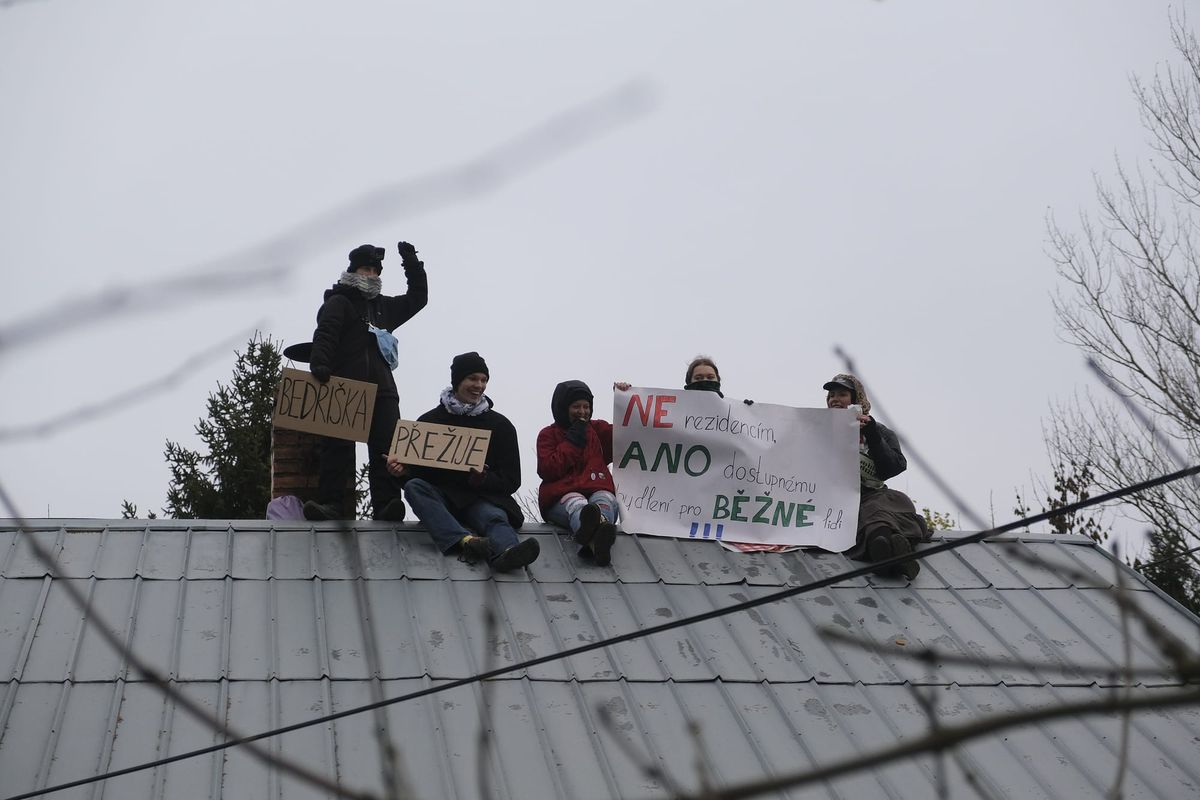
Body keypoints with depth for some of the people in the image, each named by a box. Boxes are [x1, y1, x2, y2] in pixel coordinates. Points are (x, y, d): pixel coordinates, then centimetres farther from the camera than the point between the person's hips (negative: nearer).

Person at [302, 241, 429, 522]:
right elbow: (325, 334, -7)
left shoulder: (384, 306, 29)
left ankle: (386, 505, -19)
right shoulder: (339, 302, 8)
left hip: (381, 386, 5)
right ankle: (332, 503, -17)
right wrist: (319, 365, -25)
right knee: (337, 446, -12)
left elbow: (418, 298, 37)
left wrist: (412, 264, 27)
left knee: (386, 447, -11)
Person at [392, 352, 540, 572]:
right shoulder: (430, 420, 16)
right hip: (441, 496, 1)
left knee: (494, 516, -34)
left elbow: (511, 481, 7)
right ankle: (466, 540, -54)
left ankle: (506, 553, -73)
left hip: (482, 498, -1)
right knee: (414, 486, -30)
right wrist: (401, 468, -12)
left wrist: (483, 479, -15)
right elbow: (414, 467, 14)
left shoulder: (500, 425, 14)